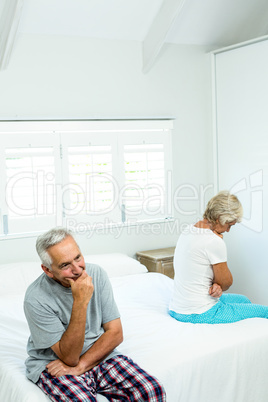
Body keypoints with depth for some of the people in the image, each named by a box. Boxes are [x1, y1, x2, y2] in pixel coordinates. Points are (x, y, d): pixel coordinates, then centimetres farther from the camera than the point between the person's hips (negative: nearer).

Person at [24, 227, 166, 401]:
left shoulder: (96, 274, -8)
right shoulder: (36, 299, -21)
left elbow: (115, 333, -5)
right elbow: (69, 357, -22)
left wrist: (80, 365, -17)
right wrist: (80, 303, -32)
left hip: (99, 354, 4)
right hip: (53, 363, -3)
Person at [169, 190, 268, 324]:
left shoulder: (187, 231, 5)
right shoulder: (214, 242, -23)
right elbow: (227, 282, -9)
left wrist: (215, 285, -6)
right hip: (199, 315, -9)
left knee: (243, 300, 29)